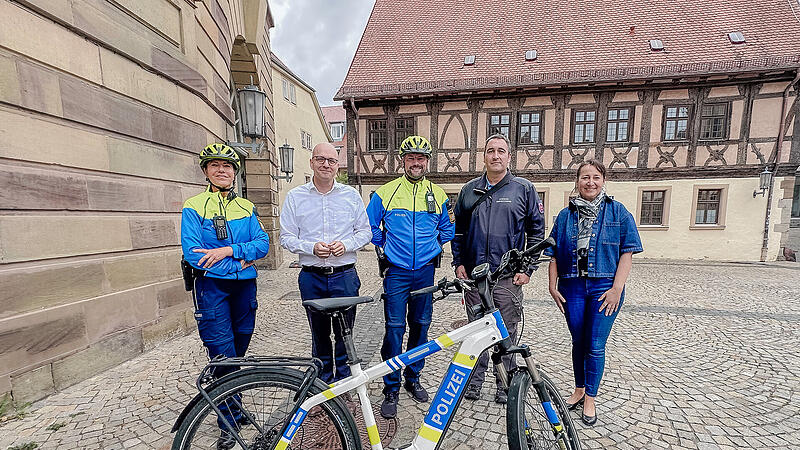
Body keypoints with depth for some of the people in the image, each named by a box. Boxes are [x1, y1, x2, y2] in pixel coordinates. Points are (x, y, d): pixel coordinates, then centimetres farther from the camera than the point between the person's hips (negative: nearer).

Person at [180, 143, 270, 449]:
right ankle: (228, 422, 16)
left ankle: (234, 408, 34)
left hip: (244, 286, 4)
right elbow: (193, 254, -13)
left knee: (239, 351, 14)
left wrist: (228, 250, -17)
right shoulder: (193, 207, -2)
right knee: (223, 356, -2)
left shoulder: (246, 208, 9)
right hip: (212, 286, -4)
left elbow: (263, 244, -2)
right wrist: (239, 263, -13)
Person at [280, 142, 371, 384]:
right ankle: (323, 382, 35)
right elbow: (286, 237, 2)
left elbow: (365, 232, 7)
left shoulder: (351, 195, 4)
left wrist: (345, 245, -12)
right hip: (312, 277, 0)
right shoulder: (295, 196, 3)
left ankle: (344, 382, 31)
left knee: (345, 333, 10)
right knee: (319, 334, 14)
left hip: (345, 276, 0)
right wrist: (311, 247, -15)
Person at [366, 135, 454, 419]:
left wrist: (432, 247, 10)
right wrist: (385, 246, 5)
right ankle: (391, 390, 15)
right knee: (395, 328, -1)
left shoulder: (438, 195, 6)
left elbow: (447, 229, 18)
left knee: (420, 325, 12)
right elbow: (369, 225, 7)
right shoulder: (386, 193, -2)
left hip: (426, 271, 3)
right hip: (396, 271, -2)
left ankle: (413, 379, 31)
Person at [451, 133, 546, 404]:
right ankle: (476, 377, 30)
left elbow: (537, 232, 3)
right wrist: (459, 262, 5)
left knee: (507, 332, 9)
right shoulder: (469, 190, 9)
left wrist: (527, 268, -3)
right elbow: (457, 229, 13)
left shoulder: (524, 189, 2)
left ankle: (504, 383, 28)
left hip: (508, 277, -2)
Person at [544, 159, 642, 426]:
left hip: (604, 287, -2)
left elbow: (627, 252, -4)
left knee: (595, 346, 3)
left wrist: (616, 288, -12)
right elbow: (554, 255, 6)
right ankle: (579, 389, 33)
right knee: (579, 341, 14)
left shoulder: (618, 212, 2)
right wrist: (553, 286, -1)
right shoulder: (565, 215, 7)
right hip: (572, 286, 2)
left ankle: (590, 399, 21)